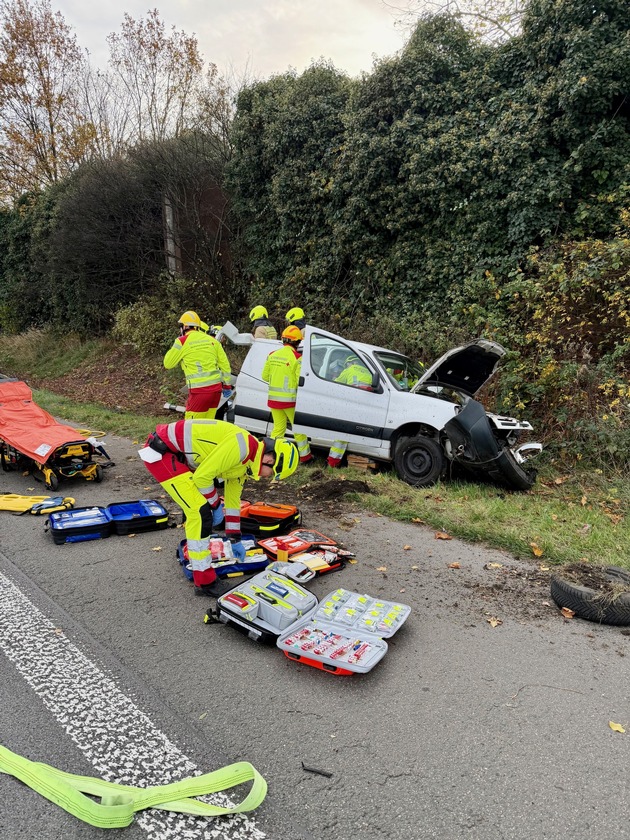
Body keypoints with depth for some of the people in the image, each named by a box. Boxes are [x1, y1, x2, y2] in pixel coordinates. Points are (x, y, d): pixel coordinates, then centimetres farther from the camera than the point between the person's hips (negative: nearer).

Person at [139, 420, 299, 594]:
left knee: (198, 507, 21)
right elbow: (202, 476, -19)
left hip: (176, 452, 10)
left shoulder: (244, 461, 10)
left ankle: (193, 550, 40)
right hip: (160, 452, -10)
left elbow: (233, 498, 21)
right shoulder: (242, 447, -21)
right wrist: (216, 506, -3)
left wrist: (234, 539, 25)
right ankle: (204, 580, -2)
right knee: (201, 511, -12)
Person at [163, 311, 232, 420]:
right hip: (216, 388, 6)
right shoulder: (212, 340, 11)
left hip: (199, 390, -6)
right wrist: (227, 385, 20)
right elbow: (224, 363, 12)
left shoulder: (182, 341, -2)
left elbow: (168, 364, 8)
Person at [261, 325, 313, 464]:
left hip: (273, 398, 5)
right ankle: (305, 456, 19)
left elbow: (265, 376, 9)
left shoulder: (272, 355, 3)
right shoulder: (297, 358, -14)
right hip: (290, 399, -5)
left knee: (278, 427, 14)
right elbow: (301, 381, -16)